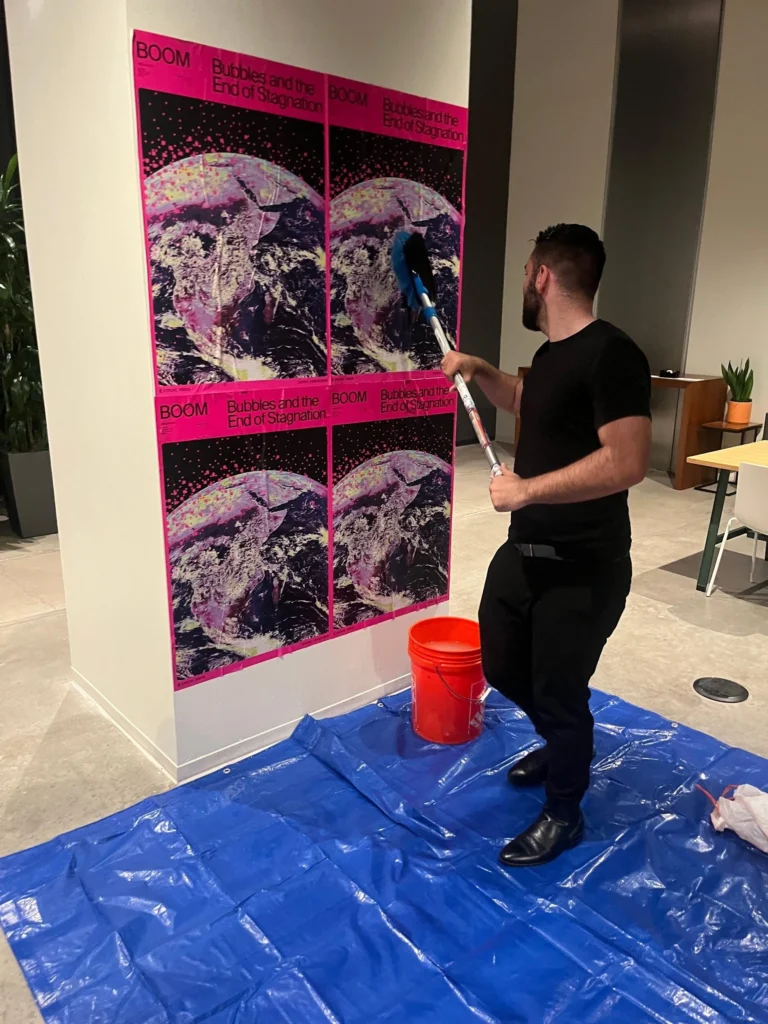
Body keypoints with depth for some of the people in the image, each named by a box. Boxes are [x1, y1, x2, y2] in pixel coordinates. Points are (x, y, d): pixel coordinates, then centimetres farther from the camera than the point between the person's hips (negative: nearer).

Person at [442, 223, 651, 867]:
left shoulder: (610, 354, -20)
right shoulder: (552, 352, 9)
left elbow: (627, 463, -29)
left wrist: (524, 490, -24)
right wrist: (477, 370, 19)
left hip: (583, 569, -9)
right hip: (524, 552, 9)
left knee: (559, 692, 6)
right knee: (502, 666, 20)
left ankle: (563, 815, 31)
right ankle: (563, 745, 49)